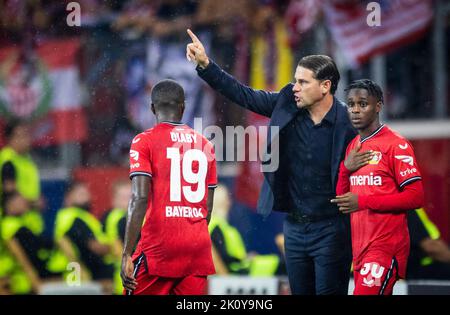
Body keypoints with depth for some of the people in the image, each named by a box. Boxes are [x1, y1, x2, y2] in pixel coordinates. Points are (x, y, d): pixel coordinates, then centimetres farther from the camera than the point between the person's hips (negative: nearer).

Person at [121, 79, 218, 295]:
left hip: (159, 246, -4)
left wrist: (127, 254, -13)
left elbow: (139, 198, -12)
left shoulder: (144, 142, -1)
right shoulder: (204, 145, 13)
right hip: (198, 247, 4)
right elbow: (208, 207, 14)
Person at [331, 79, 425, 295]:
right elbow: (342, 199, 16)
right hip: (359, 247, 7)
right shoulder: (352, 147, 15)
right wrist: (345, 168, -3)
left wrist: (363, 201, -16)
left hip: (386, 247, -7)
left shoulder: (396, 145, -8)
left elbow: (416, 197, -14)